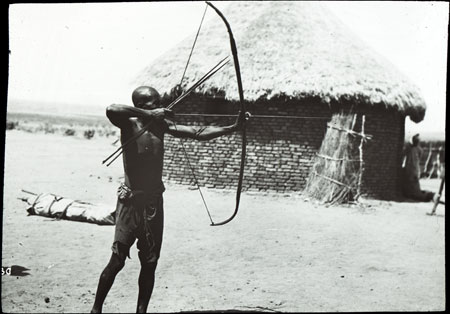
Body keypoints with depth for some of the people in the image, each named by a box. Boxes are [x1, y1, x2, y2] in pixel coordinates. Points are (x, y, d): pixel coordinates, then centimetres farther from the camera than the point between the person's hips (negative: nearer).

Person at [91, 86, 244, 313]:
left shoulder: (160, 125, 5)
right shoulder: (129, 124, -9)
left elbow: (197, 132, 1)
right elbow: (111, 110, -32)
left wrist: (232, 128, -7)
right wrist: (147, 114, -29)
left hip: (154, 202, 5)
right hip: (131, 202, -5)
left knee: (149, 264, 9)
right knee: (117, 261, 0)